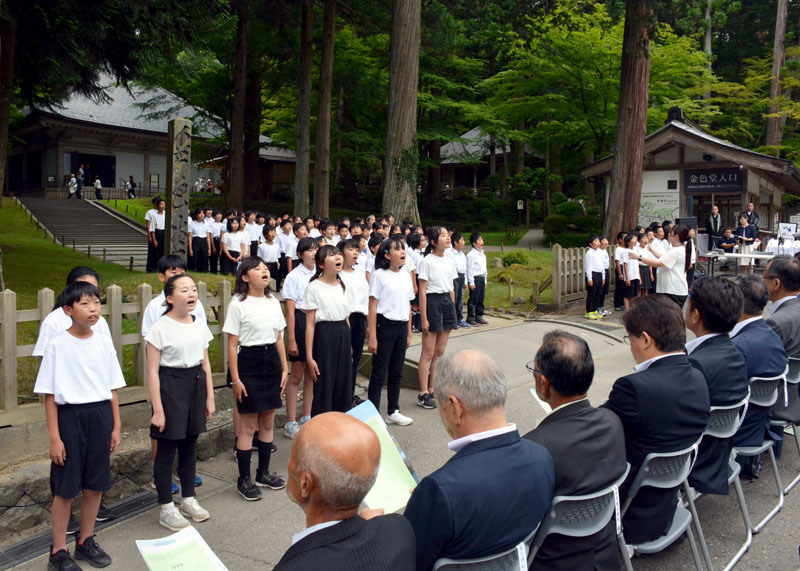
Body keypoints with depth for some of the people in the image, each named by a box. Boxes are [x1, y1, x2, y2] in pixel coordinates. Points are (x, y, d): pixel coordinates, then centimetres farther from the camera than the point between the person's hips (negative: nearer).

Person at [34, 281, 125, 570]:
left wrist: (116, 426, 7)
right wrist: (54, 437, -10)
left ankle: (86, 541, 30)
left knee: (95, 484, 12)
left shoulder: (104, 342, 2)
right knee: (65, 487, 4)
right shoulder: (57, 345, -9)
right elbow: (49, 395, -7)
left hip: (101, 416, 4)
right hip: (70, 416, -4)